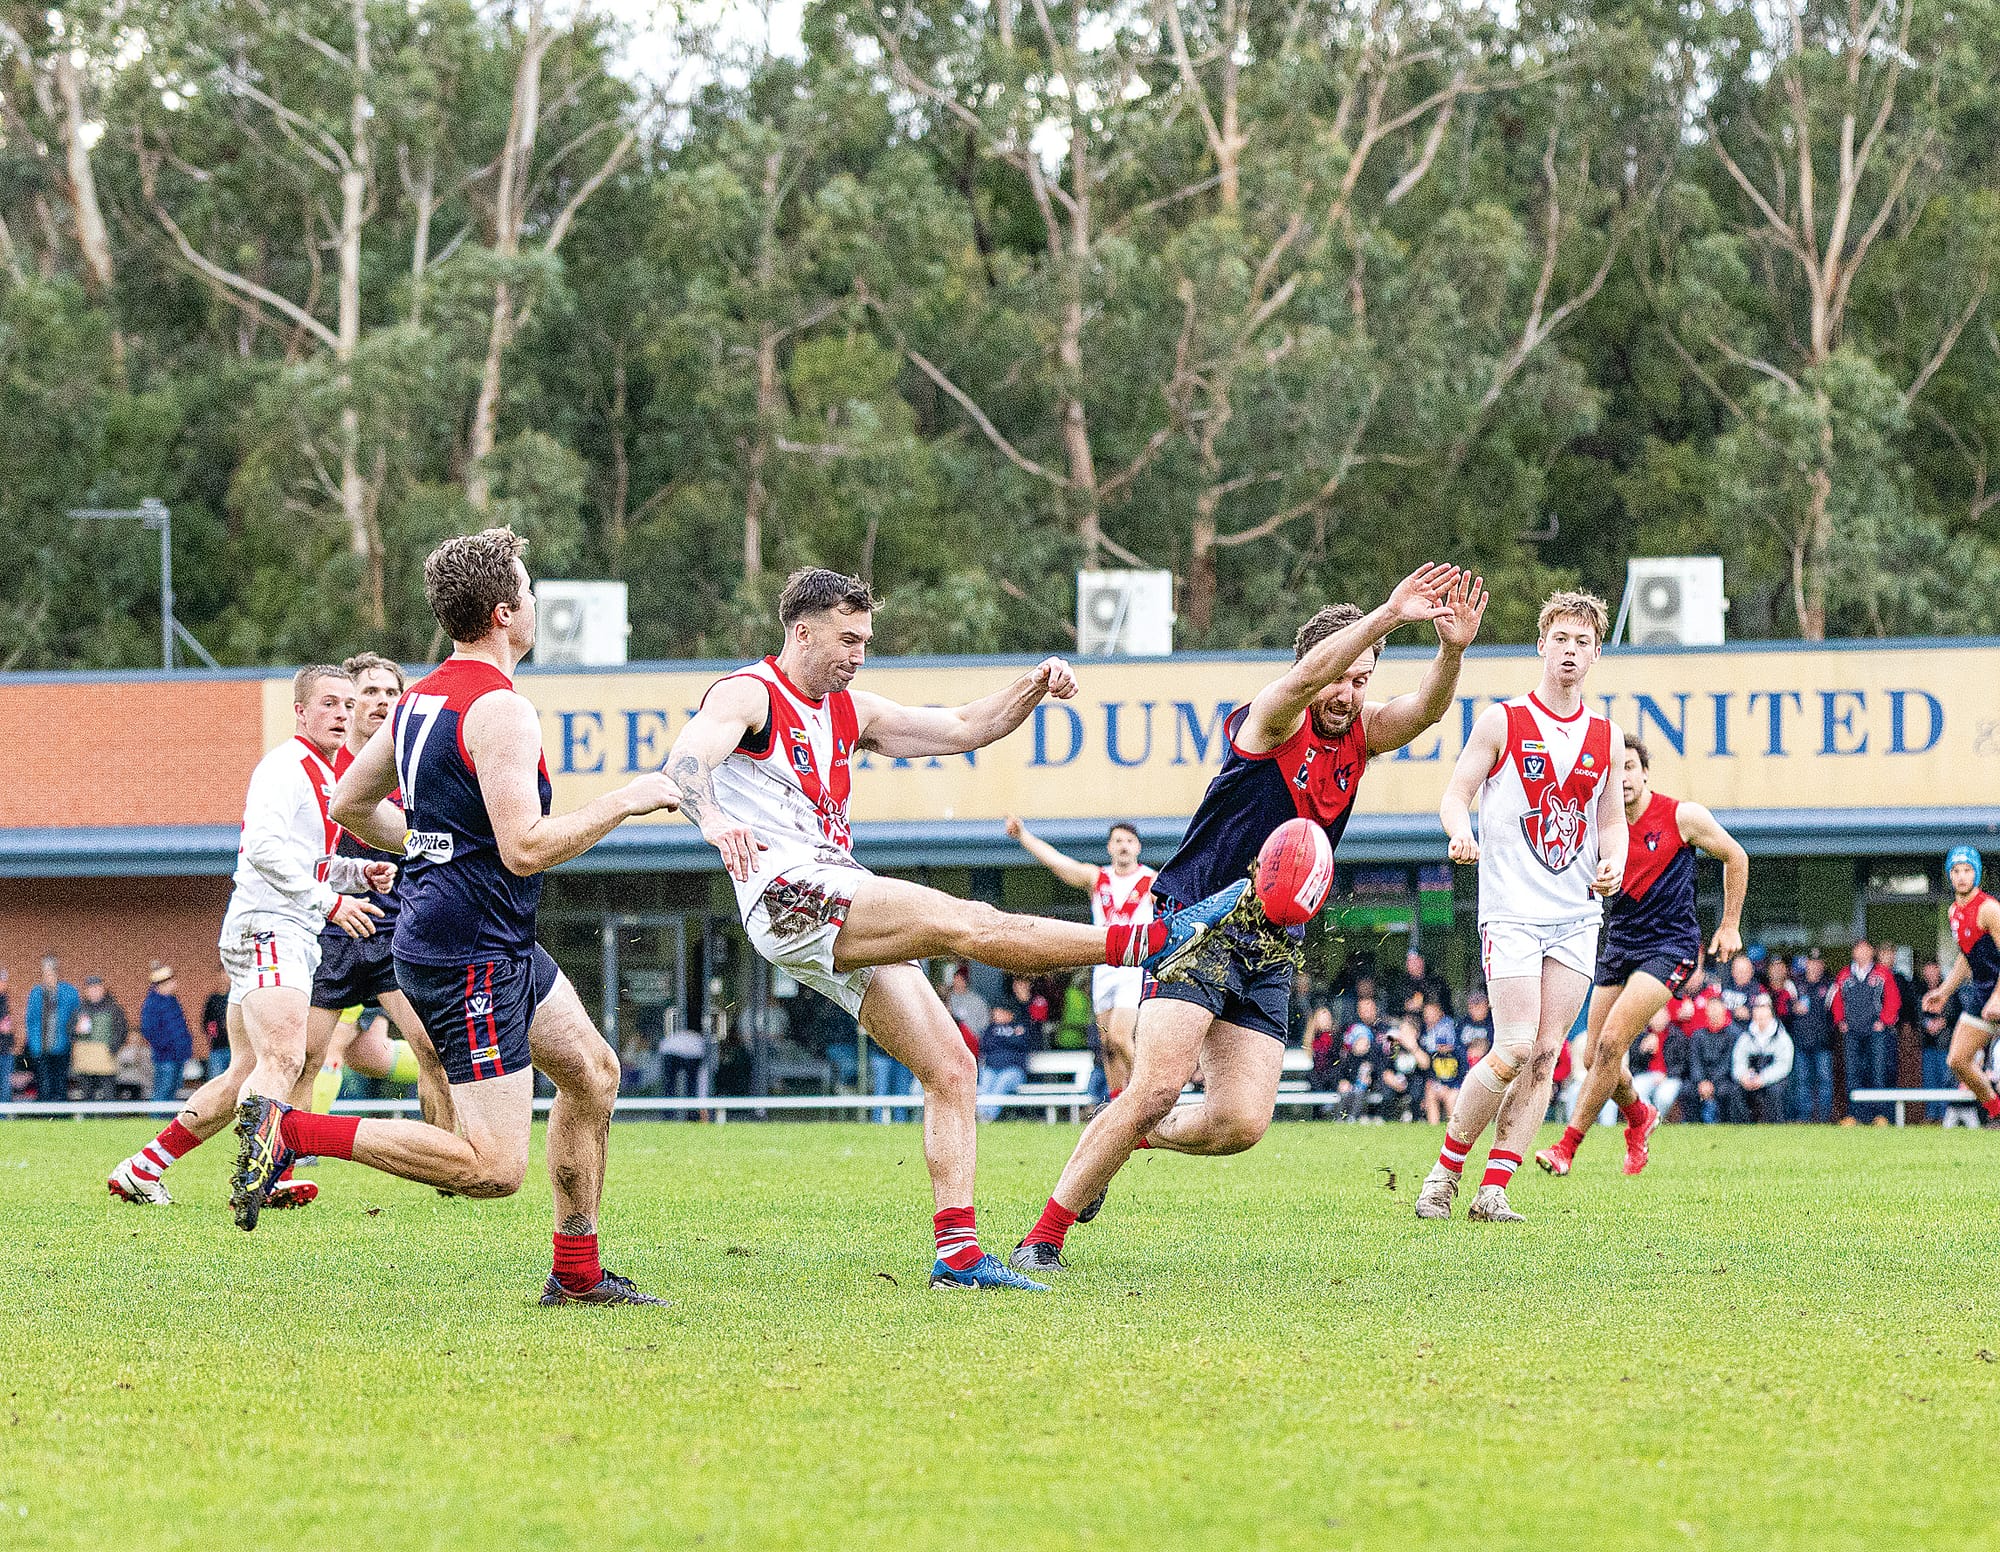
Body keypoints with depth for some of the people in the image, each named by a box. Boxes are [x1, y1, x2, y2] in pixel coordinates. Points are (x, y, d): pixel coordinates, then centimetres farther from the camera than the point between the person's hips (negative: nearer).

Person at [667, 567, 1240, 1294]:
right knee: (962, 921, -24)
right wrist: (713, 820, -43)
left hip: (845, 921, 9)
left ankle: (957, 1253, -4)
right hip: (788, 896, -9)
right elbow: (686, 758, -21)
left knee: (951, 1068, 0)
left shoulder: (847, 711, 24)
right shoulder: (747, 694, 0)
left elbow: (963, 728, 27)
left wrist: (1032, 689, 8)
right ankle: (1146, 941, -29)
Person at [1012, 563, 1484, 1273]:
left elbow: (1425, 708, -12)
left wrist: (1452, 649, -33)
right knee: (1157, 1087, -21)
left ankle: (1127, 1135, 25)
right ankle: (1042, 1237, -12)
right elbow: (1309, 672, -31)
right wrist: (1387, 615, -45)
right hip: (1199, 922, -6)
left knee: (1241, 1122, -6)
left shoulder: (1359, 736, 7)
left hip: (1271, 953, 6)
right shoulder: (1271, 721, -10)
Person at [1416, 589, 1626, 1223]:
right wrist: (1460, 832, -25)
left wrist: (1612, 863, -3)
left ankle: (1494, 1189, 0)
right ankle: (1445, 1171, 2)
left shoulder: (1607, 737, 11)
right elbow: (1455, 794, -3)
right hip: (1511, 909, -5)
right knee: (1515, 1049, -14)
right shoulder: (1502, 721, -1)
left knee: (1546, 1053, -3)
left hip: (1577, 915, 5)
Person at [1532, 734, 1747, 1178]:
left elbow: (1735, 857, 5)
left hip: (1670, 946, -5)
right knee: (1593, 1057, 6)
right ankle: (1639, 1117, 37)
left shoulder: (1683, 816, -9)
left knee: (1610, 1044, -19)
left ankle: (1568, 1144, -14)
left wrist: (1729, 926, 7)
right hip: (1618, 945, 5)